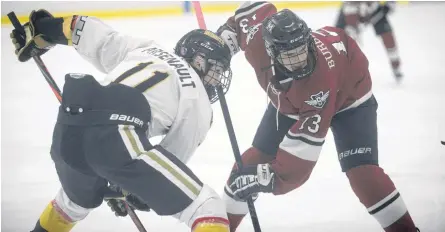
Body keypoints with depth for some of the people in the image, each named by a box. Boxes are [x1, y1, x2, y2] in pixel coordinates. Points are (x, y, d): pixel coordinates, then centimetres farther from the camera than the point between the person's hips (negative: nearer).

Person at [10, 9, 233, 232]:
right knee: (206, 207, 1)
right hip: (117, 139, -7)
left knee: (80, 198, 40)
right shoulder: (198, 105, 17)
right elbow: (173, 160, 17)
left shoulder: (145, 48, 31)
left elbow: (92, 34, 27)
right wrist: (134, 193, 32)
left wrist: (42, 30, 39)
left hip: (69, 128, 7)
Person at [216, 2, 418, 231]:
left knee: (361, 170, -21)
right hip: (290, 98, 6)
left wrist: (272, 177, -53)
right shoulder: (258, 40, -34)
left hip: (347, 96, -5)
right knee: (257, 156, 2)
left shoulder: (321, 77, -46)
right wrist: (227, 34, -11)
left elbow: (305, 142, -46)